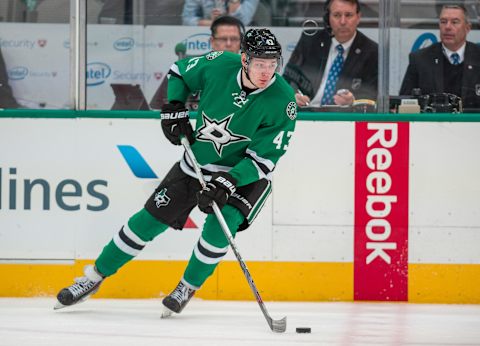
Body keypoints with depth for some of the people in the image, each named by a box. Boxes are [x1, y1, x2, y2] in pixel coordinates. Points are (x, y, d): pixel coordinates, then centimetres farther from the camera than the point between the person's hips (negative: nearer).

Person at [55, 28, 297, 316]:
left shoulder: (283, 100, -25)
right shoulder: (219, 65, -18)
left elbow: (264, 159, -23)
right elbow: (179, 72, 5)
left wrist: (227, 183, -33)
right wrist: (174, 108, -9)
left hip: (246, 174, -3)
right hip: (199, 162, 3)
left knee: (221, 225, -26)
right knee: (150, 220, 2)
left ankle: (188, 288, 1)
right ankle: (95, 278, 17)